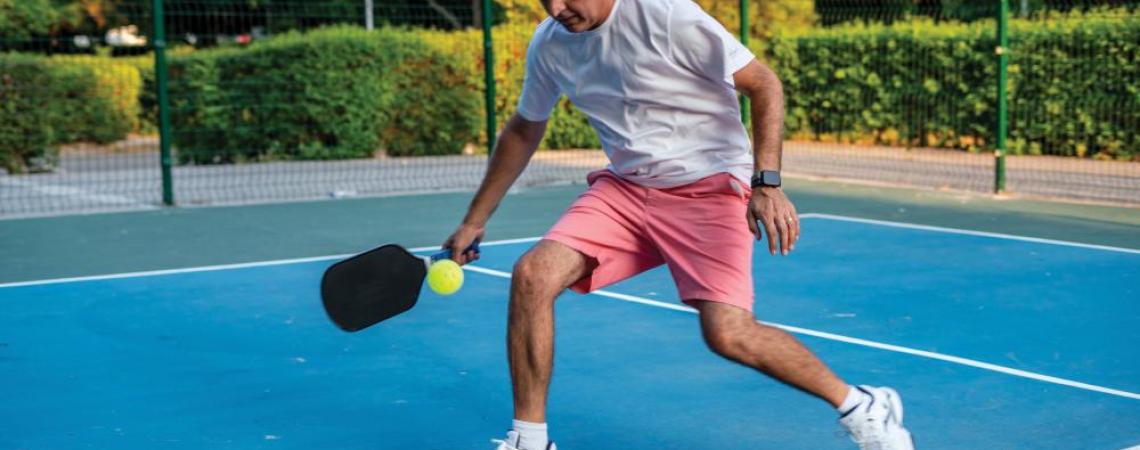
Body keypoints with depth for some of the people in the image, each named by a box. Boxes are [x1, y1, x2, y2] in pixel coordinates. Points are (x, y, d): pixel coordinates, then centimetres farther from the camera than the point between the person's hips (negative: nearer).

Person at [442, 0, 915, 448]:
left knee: (728, 333, -21)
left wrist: (767, 183, -25)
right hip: (624, 188, 6)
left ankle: (863, 407, 3)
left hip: (709, 187, -5)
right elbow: (524, 130, 16)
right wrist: (474, 220, 17)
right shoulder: (548, 44, 0)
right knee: (531, 276, -14)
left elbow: (764, 84, -14)